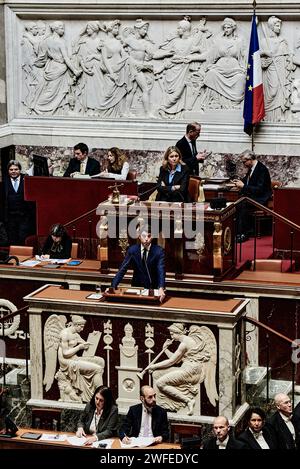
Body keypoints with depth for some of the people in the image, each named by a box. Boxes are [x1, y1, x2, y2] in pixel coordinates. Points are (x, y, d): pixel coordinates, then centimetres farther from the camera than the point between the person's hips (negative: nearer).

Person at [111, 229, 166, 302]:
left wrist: (161, 288, -39)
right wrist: (113, 287, -19)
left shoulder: (159, 251, -9)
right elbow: (123, 269, -7)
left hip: (153, 288, -2)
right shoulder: (132, 250, -3)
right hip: (137, 286, 2)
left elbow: (161, 271, -21)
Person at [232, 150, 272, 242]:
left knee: (243, 205, -30)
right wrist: (239, 181, 7)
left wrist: (243, 186, -24)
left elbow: (259, 189, -26)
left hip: (261, 198, -9)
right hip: (252, 195, 9)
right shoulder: (251, 168, 7)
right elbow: (247, 178, 29)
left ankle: (243, 234, -24)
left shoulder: (262, 169, -20)